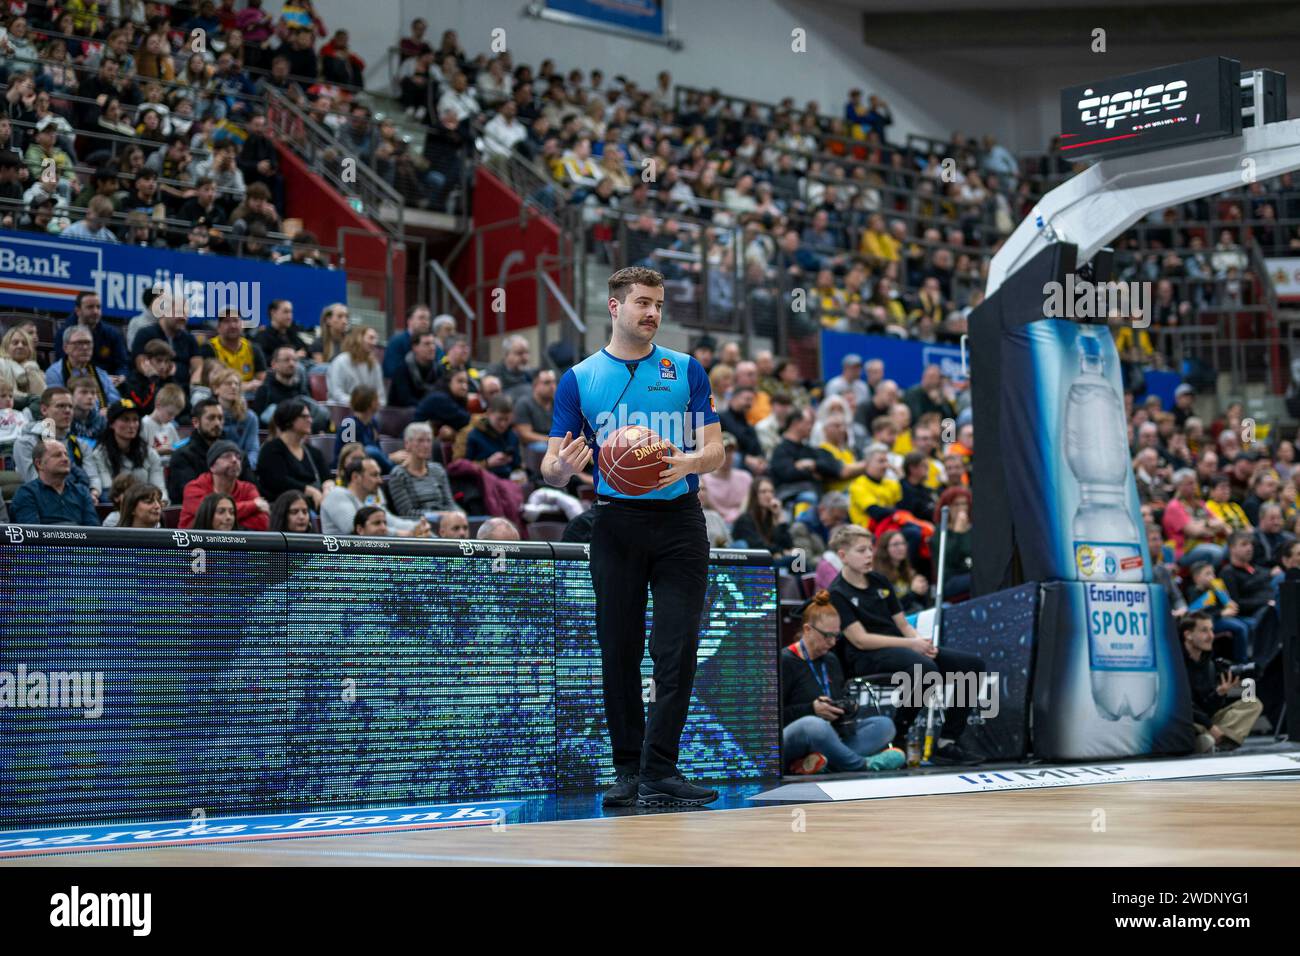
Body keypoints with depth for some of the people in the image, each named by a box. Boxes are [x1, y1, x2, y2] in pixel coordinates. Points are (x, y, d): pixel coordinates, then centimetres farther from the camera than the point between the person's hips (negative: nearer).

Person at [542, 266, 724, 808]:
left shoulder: (687, 371, 8)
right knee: (619, 651, 3)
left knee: (677, 649, -7)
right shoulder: (579, 379, 6)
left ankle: (658, 772, -6)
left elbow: (714, 448, 5)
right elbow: (551, 467, 5)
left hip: (678, 520, 0)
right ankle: (627, 770, 12)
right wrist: (560, 469, -20)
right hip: (616, 523, 0)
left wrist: (690, 463, -18)